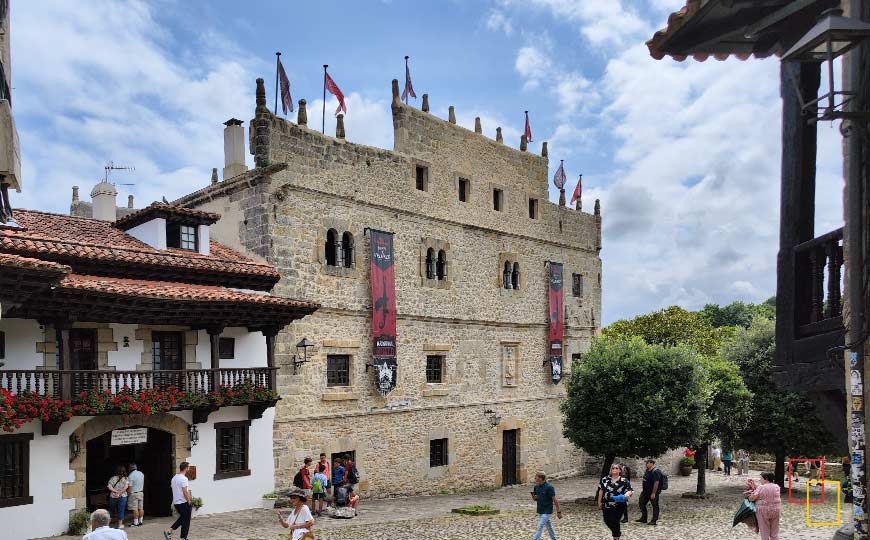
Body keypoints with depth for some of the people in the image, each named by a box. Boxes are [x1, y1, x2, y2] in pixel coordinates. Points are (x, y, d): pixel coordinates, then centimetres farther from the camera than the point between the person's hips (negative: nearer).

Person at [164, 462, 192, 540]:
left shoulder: (174, 478, 10)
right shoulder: (184, 478, -19)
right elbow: (185, 492, -22)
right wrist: (189, 502, -13)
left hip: (176, 503, 9)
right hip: (184, 502, -9)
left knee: (182, 518, 22)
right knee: (186, 521, 2)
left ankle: (169, 531, 10)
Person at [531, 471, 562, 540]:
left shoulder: (549, 487, -21)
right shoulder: (536, 486, 0)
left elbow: (555, 500, -17)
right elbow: (535, 499, 9)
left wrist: (558, 512, -13)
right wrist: (533, 495, -14)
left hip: (547, 511, -7)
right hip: (540, 510, 7)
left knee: (540, 526, -10)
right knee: (548, 525, 19)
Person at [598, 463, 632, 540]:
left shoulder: (624, 481, -7)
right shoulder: (605, 479, 2)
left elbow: (629, 490, -12)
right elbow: (601, 491, 8)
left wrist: (627, 494, -35)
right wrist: (599, 502, 10)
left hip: (618, 506, -4)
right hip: (607, 505, 4)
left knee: (614, 521, -3)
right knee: (607, 521, 8)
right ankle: (618, 532, 38)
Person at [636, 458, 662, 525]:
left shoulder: (655, 472, -20)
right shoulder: (647, 471, 9)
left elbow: (656, 483, -24)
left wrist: (653, 493, -25)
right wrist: (642, 489, 18)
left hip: (653, 492, -10)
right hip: (646, 491, 10)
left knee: (655, 506, 2)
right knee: (641, 503, 12)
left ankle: (654, 520, 8)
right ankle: (643, 519, 22)